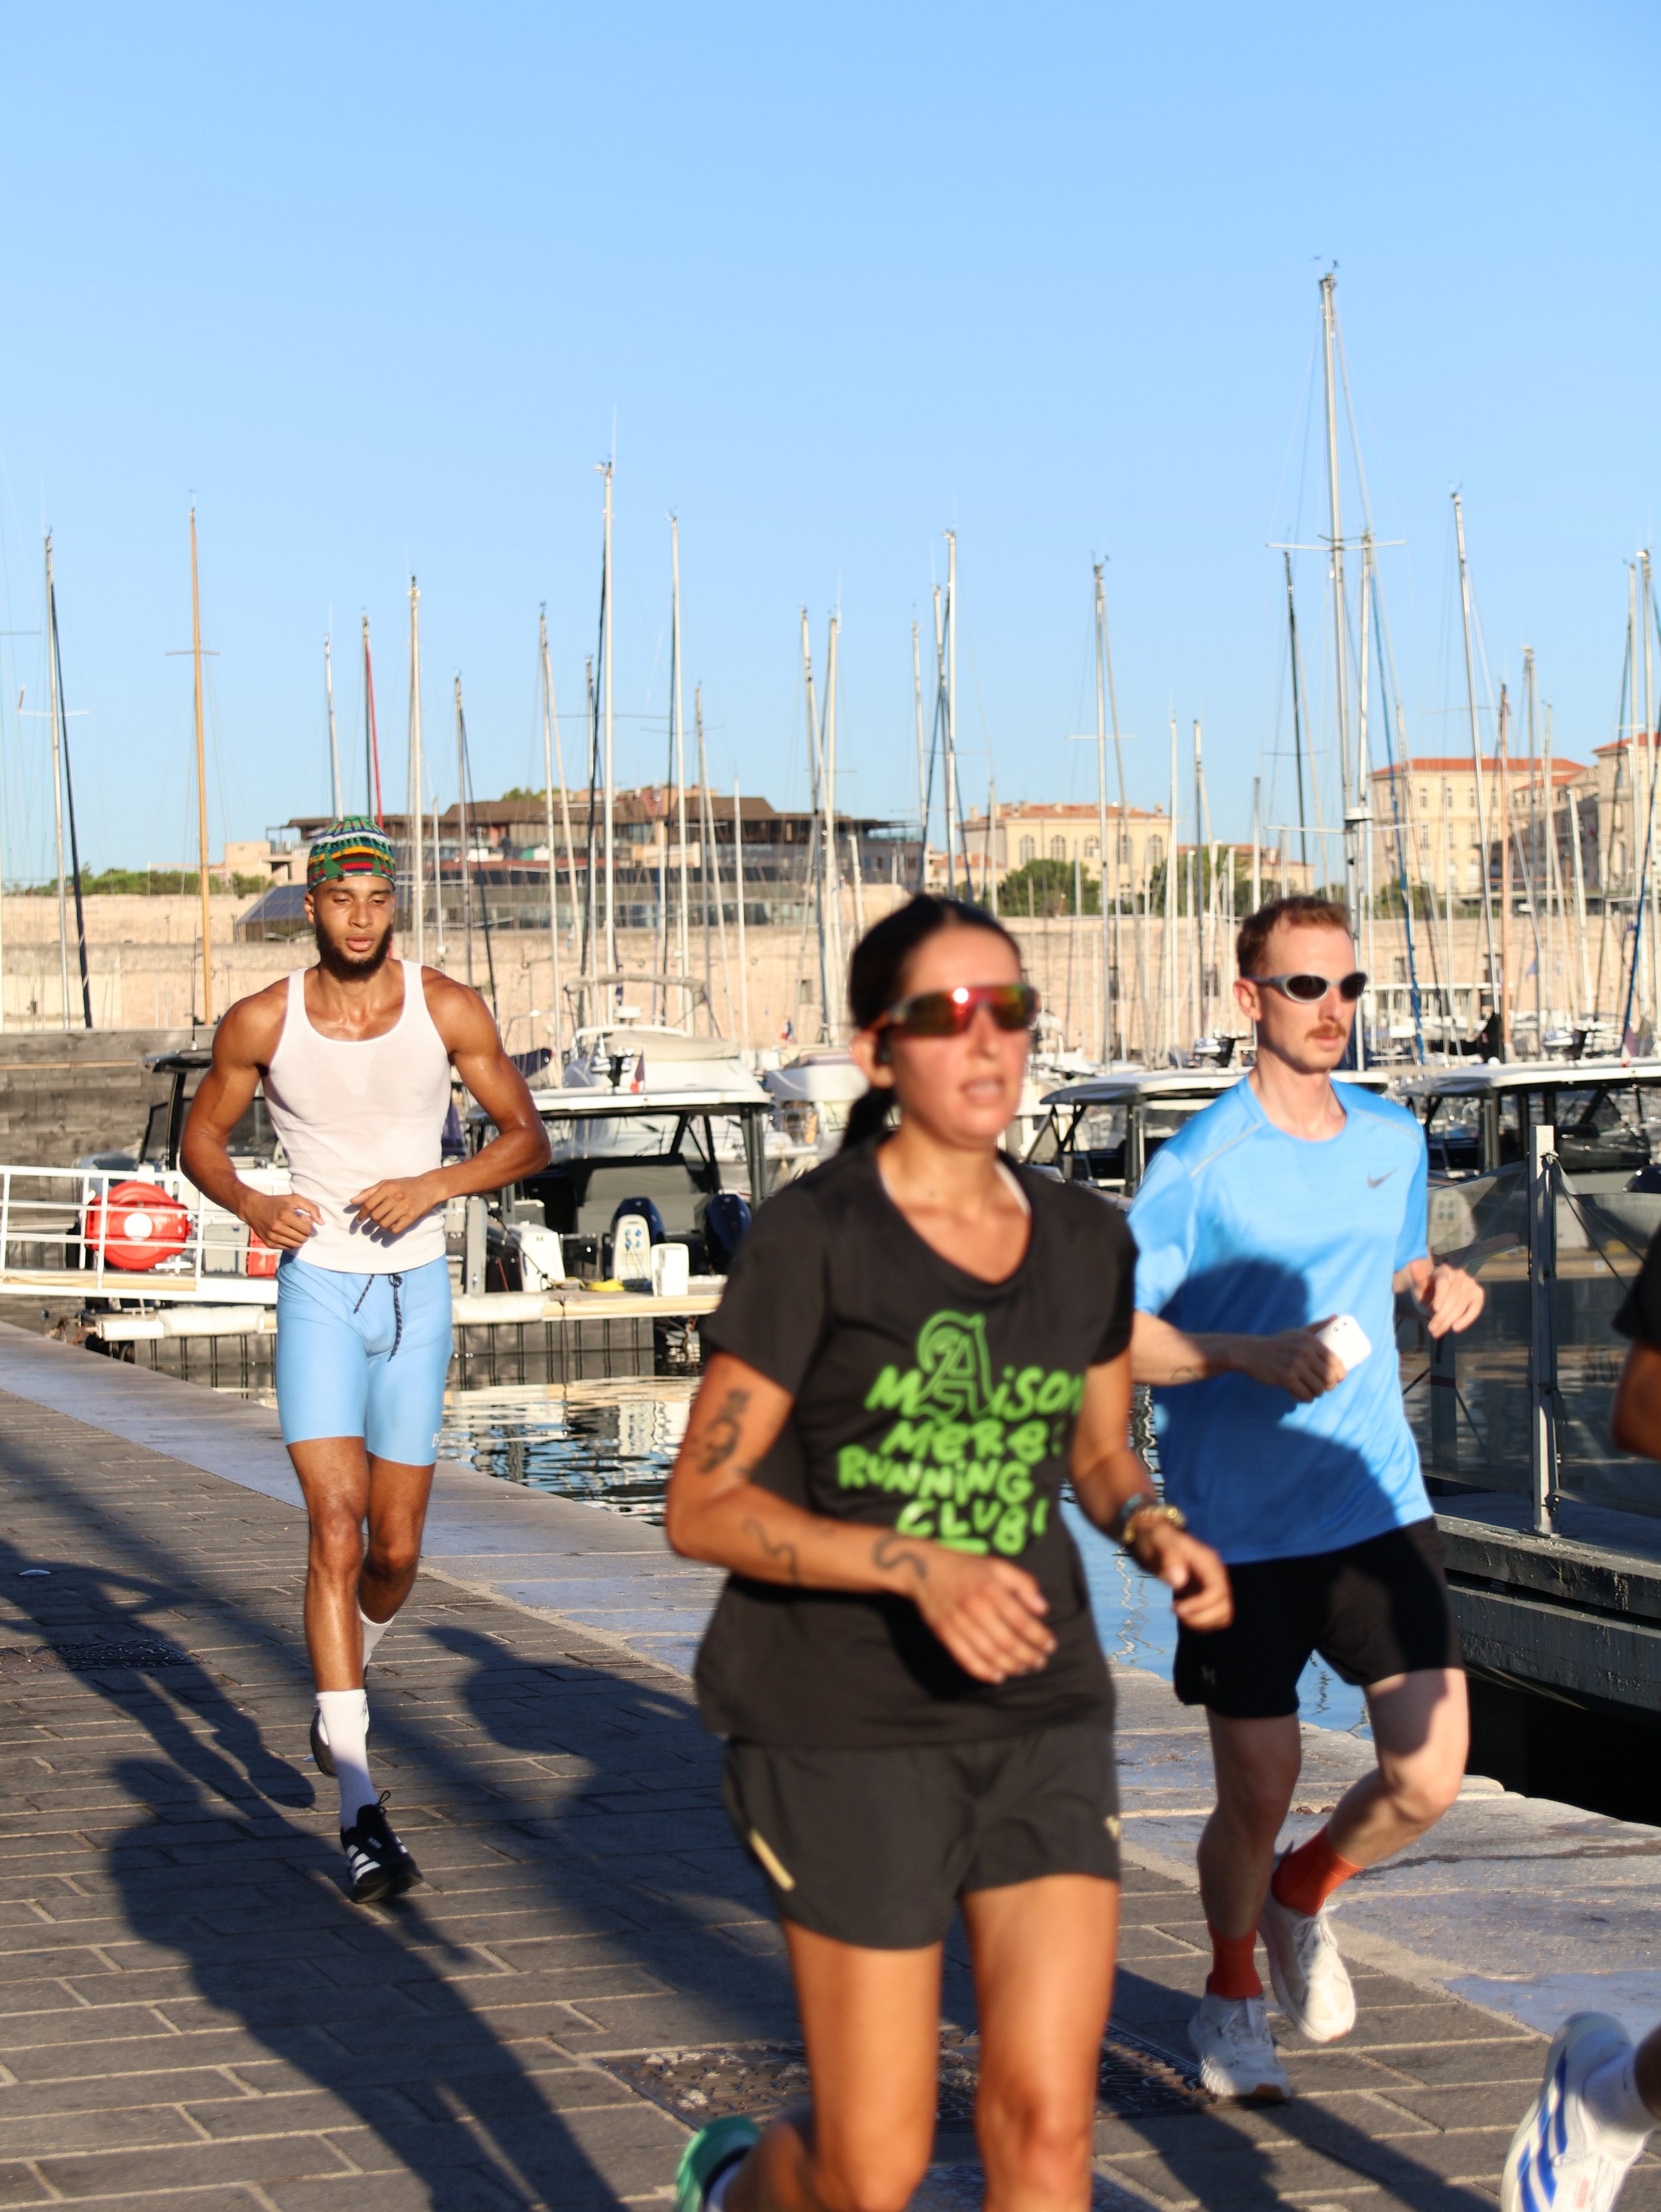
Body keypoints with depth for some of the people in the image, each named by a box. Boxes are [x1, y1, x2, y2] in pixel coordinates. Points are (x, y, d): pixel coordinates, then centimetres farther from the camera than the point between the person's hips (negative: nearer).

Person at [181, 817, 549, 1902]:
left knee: (397, 1550, 9)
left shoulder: (449, 1010, -5)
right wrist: (249, 1203, -13)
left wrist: (436, 1183, -15)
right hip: (319, 1288, -2)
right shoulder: (262, 1023, -6)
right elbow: (202, 1138, 8)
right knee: (337, 1534, -15)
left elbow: (528, 1137, 2)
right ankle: (363, 1812, -17)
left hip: (418, 1292, 2)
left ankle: (348, 1679, 45)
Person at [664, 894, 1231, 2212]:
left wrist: (1156, 1532, -5)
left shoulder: (1087, 1241, 4)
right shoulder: (812, 1239, -12)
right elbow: (702, 1510, -11)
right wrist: (923, 1569, -25)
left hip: (1040, 1712, 4)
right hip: (849, 1724, -4)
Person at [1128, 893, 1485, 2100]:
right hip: (1242, 1527, -4)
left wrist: (1441, 1283, 1)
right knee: (1257, 1798, 4)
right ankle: (1232, 1991, 34)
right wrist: (1252, 1354, -24)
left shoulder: (1394, 1136, 7)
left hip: (1380, 1508, 4)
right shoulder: (1199, 1164, -10)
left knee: (1429, 1778, -7)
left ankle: (1302, 1900, 25)